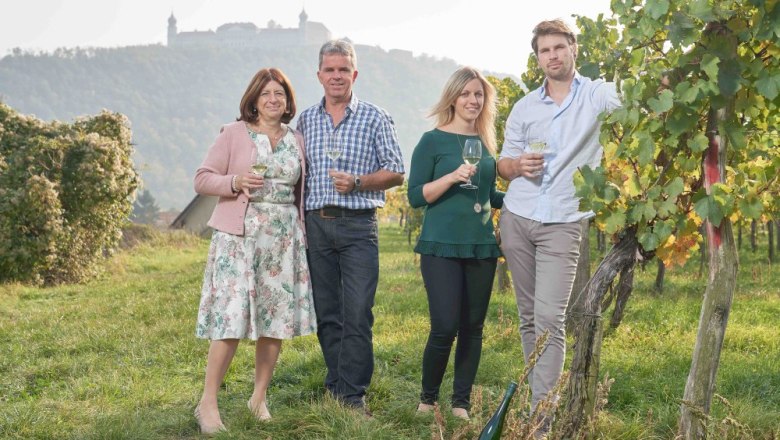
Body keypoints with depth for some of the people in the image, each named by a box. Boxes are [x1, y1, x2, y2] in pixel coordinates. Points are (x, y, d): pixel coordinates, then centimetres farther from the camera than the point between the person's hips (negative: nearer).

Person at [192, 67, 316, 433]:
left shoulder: (296, 140, 13)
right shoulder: (234, 134, 1)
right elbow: (202, 179, -1)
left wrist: (301, 232, 10)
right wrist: (235, 182, -17)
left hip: (284, 239, 4)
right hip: (239, 236, -4)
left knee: (277, 319, 5)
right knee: (231, 318, -10)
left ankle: (259, 399, 19)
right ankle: (208, 403, -2)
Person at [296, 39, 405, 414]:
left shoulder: (374, 118, 3)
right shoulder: (306, 119, 12)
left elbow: (396, 173, 1)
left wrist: (357, 183, -15)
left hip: (357, 226, -3)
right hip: (316, 224, 4)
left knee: (357, 315, -6)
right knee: (326, 314, 8)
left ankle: (353, 395, 1)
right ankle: (335, 387, 18)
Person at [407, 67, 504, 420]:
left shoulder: (486, 143, 12)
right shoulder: (433, 141, -3)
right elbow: (415, 196, -7)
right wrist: (452, 177, -19)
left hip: (482, 246, 5)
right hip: (442, 246, -5)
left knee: (473, 327, 7)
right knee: (444, 328, -10)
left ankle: (461, 403, 18)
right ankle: (427, 399, 11)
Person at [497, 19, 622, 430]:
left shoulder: (597, 95, 1)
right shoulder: (524, 107, 11)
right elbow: (504, 163, 14)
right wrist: (518, 165, -7)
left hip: (562, 225, -4)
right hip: (516, 219, 4)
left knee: (549, 317, -12)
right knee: (528, 316, 8)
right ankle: (538, 392, 20)